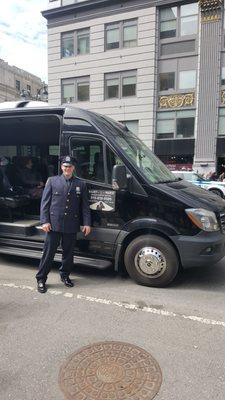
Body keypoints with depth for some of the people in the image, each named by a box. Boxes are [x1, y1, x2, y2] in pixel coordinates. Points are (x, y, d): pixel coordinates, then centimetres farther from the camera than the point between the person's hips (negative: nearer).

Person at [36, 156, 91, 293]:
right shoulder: (52, 181, 4)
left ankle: (65, 275, 32)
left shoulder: (81, 184, 7)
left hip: (71, 225, 2)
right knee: (49, 252, 4)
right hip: (54, 224, -2)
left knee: (68, 252, 13)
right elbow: (45, 202, 2)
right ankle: (41, 279, 17)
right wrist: (45, 221, -7)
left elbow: (85, 206, 7)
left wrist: (87, 223, 0)